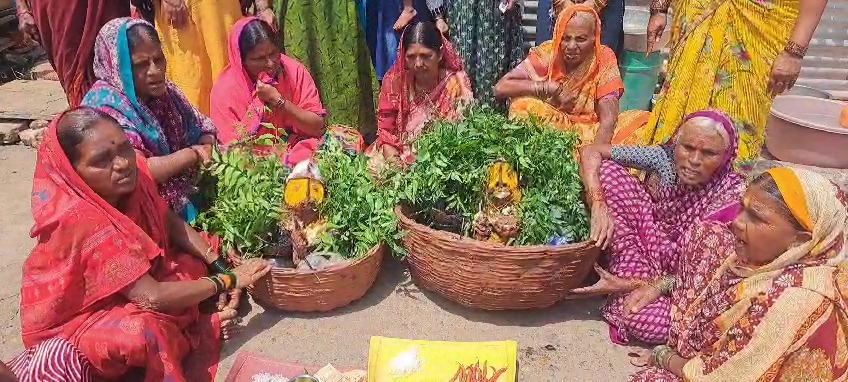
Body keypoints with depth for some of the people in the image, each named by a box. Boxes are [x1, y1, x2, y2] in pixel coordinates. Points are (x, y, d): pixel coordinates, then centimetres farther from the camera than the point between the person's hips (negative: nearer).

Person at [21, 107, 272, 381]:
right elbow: (152, 297, -34)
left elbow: (170, 223, 3)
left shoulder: (133, 175, -15)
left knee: (197, 263, -2)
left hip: (127, 294, 8)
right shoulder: (81, 219, -35)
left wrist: (219, 264, -10)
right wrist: (229, 280, -23)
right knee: (146, 332, -35)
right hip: (72, 319, -8)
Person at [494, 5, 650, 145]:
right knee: (523, 105, -28)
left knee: (643, 120, -20)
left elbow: (608, 118, -18)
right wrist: (549, 87, -24)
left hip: (591, 131, 1)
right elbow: (500, 88, -19)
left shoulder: (604, 59, -10)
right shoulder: (548, 53, -11)